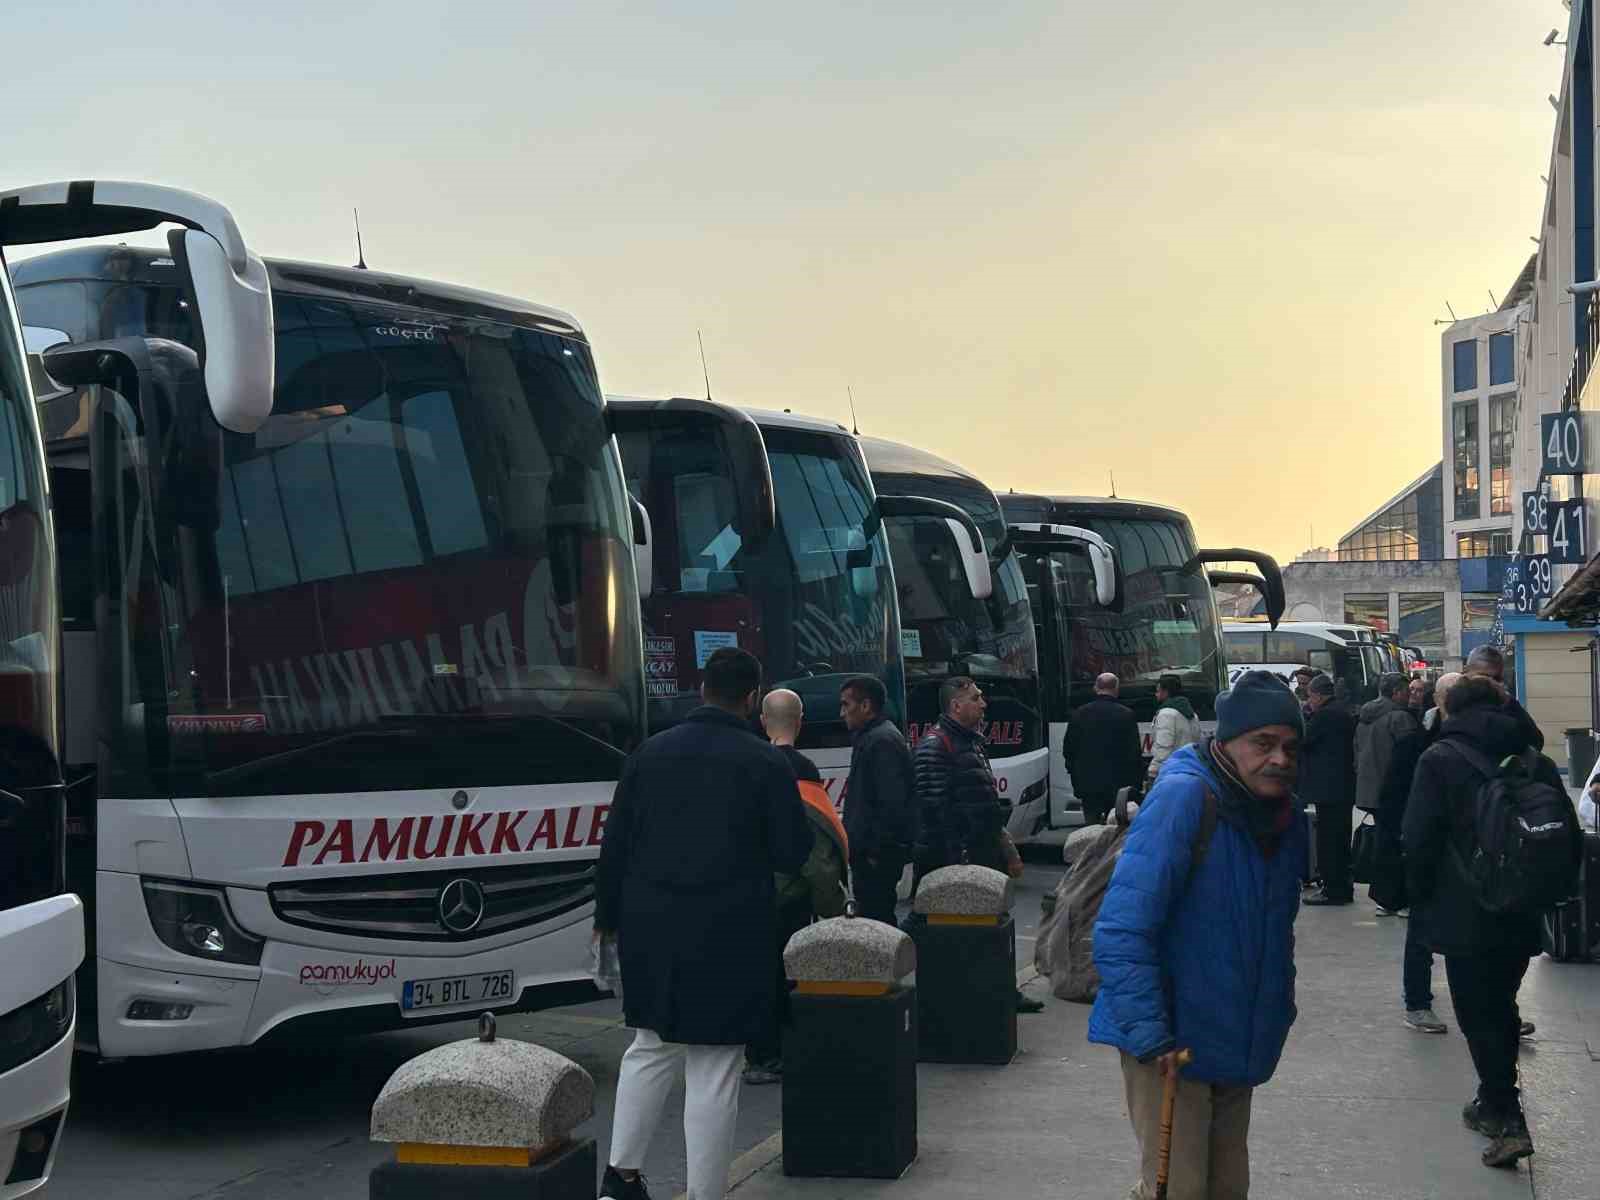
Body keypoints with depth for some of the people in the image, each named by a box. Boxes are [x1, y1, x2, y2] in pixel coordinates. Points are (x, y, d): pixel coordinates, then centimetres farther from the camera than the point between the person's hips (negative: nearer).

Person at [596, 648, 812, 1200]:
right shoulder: (767, 764, -8)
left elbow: (614, 845, 6)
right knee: (713, 1072, 3)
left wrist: (608, 917, 17)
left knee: (651, 1050, 21)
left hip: (651, 932, 4)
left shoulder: (649, 754, 3)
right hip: (729, 940, -4)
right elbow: (793, 854, -5)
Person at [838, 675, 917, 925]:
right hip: (869, 851, 11)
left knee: (874, 916, -9)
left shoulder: (883, 741, -15)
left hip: (877, 857, -11)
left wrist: (877, 850, -20)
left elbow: (892, 803, -23)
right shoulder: (868, 738, 18)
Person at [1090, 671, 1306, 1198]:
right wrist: (1150, 1036, -29)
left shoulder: (1283, 812, 3)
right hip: (1171, 1045, -8)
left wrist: (1277, 1013, 16)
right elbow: (1120, 932, -26)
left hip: (1237, 1047, 8)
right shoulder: (1182, 798, -21)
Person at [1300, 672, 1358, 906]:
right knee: (1340, 840, 15)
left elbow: (1303, 739, -15)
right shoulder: (1345, 713, 14)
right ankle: (1343, 888, 21)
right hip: (1344, 787, 10)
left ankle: (1332, 890, -5)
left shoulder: (1325, 714, -15)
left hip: (1328, 788, -10)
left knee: (1327, 840, -6)